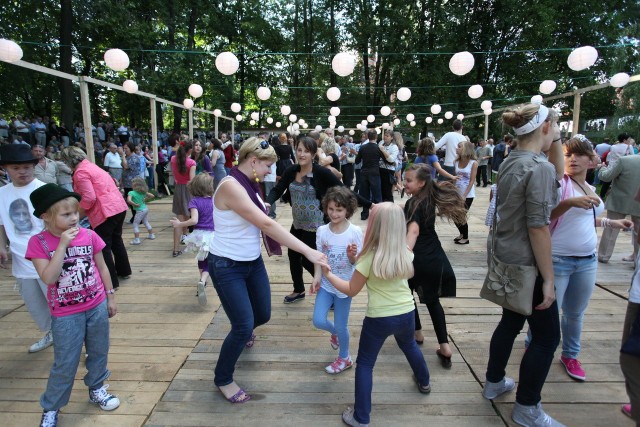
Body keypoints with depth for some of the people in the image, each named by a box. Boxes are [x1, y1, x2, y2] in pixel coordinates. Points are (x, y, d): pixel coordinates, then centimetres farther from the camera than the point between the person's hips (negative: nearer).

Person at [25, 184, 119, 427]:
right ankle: (50, 408, 30)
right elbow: (48, 278, -23)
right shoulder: (38, 243, -13)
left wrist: (110, 297, 8)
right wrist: (62, 245, -27)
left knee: (98, 353, 17)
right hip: (66, 315, -3)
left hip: (97, 307, 3)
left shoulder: (89, 235, -7)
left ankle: (96, 389, 41)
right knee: (65, 364, 7)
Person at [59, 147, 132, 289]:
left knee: (103, 247, 2)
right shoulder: (91, 165, 17)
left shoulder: (80, 172, -11)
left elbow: (89, 198, -19)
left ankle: (111, 282, 9)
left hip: (106, 211, -9)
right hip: (119, 206, 10)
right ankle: (124, 271, 37)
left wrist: (79, 210, 0)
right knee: (116, 240, 23)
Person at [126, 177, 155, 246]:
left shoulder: (131, 193, -16)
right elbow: (152, 196, 8)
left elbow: (129, 200, -31)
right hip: (146, 209, 7)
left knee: (135, 224, 4)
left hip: (140, 211, -7)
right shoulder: (143, 192, 2)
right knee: (146, 222, 25)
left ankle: (136, 239, 3)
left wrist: (134, 204, -18)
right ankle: (151, 235, 34)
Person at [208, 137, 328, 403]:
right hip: (227, 266, -8)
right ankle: (223, 379, 22)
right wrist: (308, 251, -33)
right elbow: (267, 225, -32)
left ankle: (242, 332, 55)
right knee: (244, 326, -5)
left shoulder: (249, 184, 2)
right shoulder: (231, 186, -26)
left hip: (253, 261, 8)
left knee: (262, 315, 18)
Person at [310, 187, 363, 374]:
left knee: (341, 326, 8)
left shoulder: (355, 232, -16)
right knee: (318, 321, -2)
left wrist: (352, 256, -32)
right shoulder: (322, 231, -8)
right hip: (326, 283, 3)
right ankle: (335, 332, 35)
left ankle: (344, 358, 36)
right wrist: (317, 277, -15)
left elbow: (356, 262, -10)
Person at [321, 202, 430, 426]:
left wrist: (328, 274, 2)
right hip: (406, 314, 5)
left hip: (379, 319, -5)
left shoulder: (370, 257, -20)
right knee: (409, 346, 35)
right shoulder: (405, 253, -6)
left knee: (364, 364, 12)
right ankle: (424, 382, 57)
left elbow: (351, 290, -10)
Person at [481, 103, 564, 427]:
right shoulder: (540, 167, -21)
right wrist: (548, 279, -19)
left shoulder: (509, 163, 6)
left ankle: (494, 383, 40)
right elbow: (538, 228, -23)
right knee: (547, 335, 7)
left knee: (511, 321, 24)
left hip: (507, 259, 9)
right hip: (527, 265, -9)